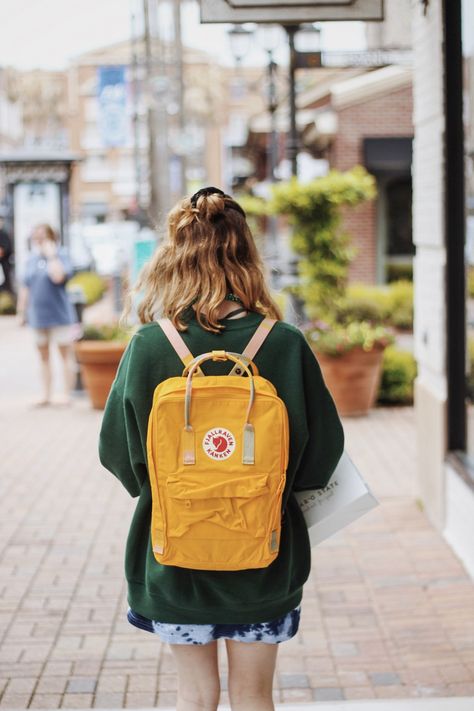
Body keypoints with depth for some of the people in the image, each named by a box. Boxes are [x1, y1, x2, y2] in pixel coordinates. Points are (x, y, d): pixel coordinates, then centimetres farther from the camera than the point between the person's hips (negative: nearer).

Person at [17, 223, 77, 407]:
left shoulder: (60, 255, -7)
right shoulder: (32, 259, 9)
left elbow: (58, 276, -27)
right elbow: (25, 287, 14)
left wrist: (51, 255, -19)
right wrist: (22, 311, 14)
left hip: (59, 314, -6)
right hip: (38, 315, 6)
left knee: (65, 354, 2)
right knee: (43, 356, 12)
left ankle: (66, 394, 8)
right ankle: (46, 395, 18)